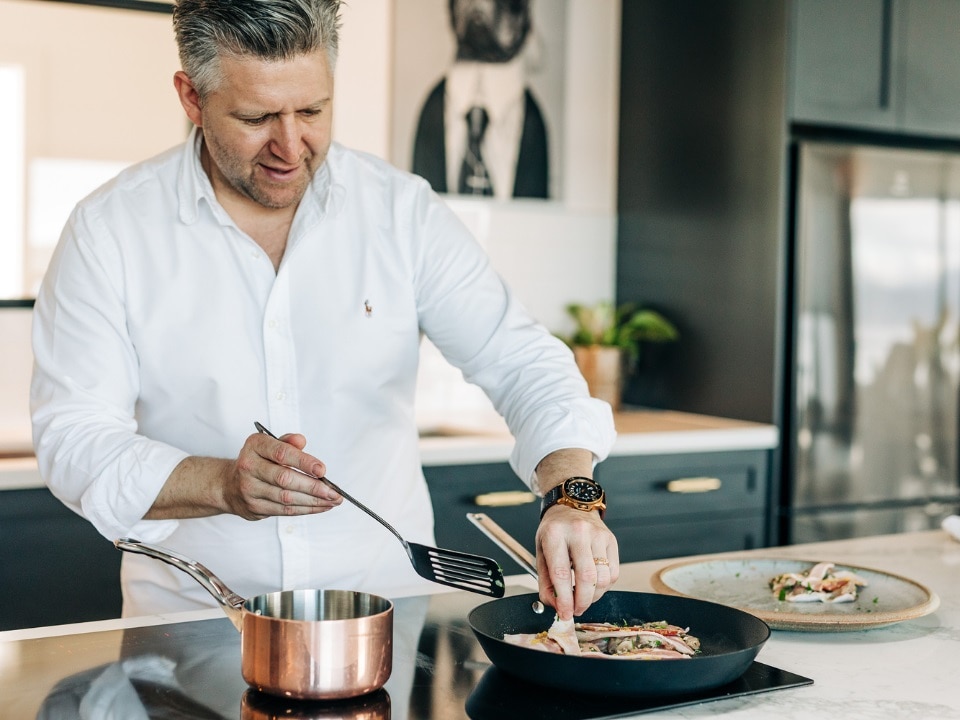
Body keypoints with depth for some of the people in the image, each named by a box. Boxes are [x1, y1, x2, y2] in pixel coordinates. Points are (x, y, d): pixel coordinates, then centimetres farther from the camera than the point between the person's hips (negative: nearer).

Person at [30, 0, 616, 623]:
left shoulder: (403, 211, -1)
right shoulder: (110, 231, -4)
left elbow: (522, 362, -3)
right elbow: (72, 437, -6)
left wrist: (573, 496, -23)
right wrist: (224, 484, -24)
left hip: (386, 602, 1)